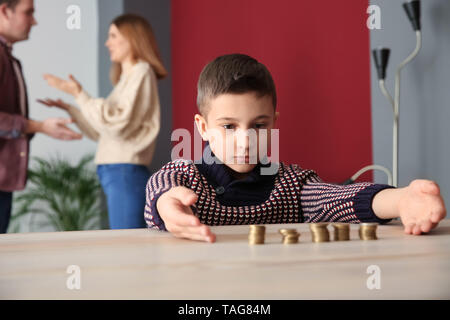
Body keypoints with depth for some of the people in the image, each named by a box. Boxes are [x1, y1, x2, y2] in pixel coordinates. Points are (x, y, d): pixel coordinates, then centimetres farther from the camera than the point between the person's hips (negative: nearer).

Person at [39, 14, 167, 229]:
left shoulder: (141, 72, -5)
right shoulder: (127, 77, 21)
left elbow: (117, 124, -15)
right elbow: (102, 131, 21)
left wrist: (79, 95, -14)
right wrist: (69, 108, 16)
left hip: (125, 173, -9)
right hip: (115, 173, 9)